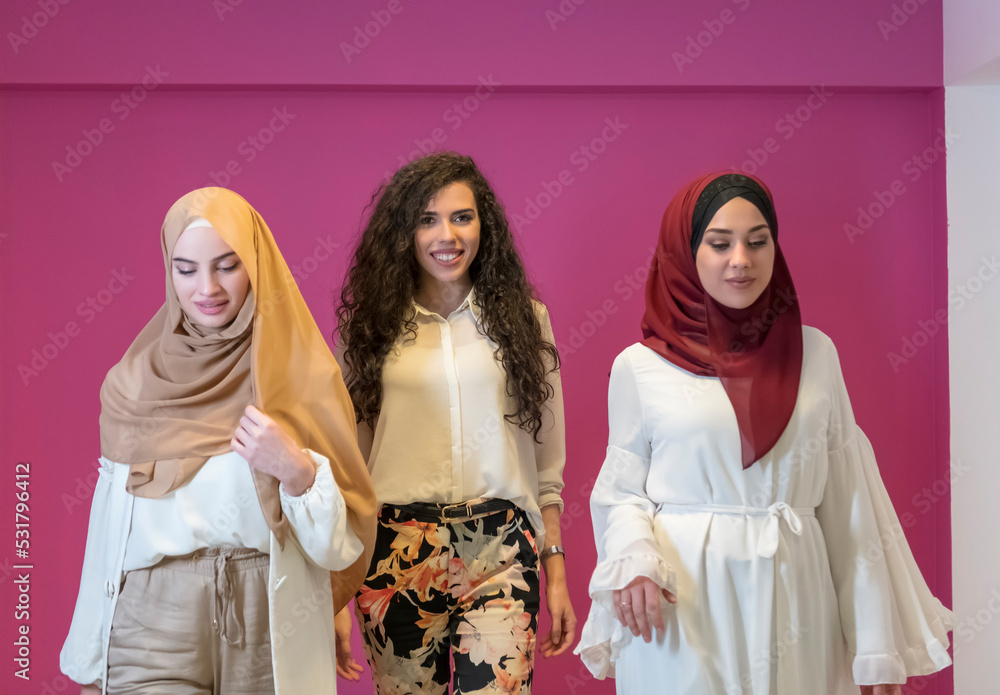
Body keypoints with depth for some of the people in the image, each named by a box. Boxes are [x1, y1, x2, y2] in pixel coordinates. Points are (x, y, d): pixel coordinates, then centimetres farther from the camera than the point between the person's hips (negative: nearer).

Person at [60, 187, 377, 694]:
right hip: (154, 627, 0)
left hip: (273, 628, 0)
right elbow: (110, 524, 7)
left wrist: (298, 471, -20)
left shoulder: (302, 373, -2)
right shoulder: (135, 381, 2)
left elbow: (343, 544, -2)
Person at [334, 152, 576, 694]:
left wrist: (556, 572, 6)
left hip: (500, 550, 0)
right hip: (396, 552, 1)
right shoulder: (369, 326, 7)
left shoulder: (523, 318, 8)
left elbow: (546, 460, 11)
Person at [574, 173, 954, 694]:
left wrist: (876, 643, 4)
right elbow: (623, 492, 4)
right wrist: (632, 564, -17)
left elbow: (847, 505, 6)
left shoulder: (815, 353, 5)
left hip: (790, 607, 2)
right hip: (683, 612, -2)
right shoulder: (639, 367, 0)